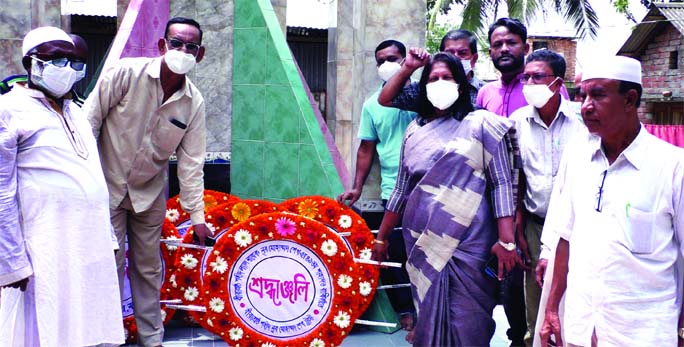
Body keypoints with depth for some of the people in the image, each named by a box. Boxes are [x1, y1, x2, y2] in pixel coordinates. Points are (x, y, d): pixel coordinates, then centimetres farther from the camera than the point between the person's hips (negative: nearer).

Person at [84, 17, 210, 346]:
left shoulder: (194, 103, -8)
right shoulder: (126, 73, -18)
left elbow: (191, 161, -6)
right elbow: (89, 120, -12)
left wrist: (197, 214, -9)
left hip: (149, 194, 3)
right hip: (108, 186, -3)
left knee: (148, 268, 13)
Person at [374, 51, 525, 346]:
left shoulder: (480, 125, 0)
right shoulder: (415, 131, 13)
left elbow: (502, 183, -6)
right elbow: (401, 190, 18)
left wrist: (506, 240, -14)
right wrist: (382, 237, 19)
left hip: (468, 246, -4)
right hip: (422, 245, 4)